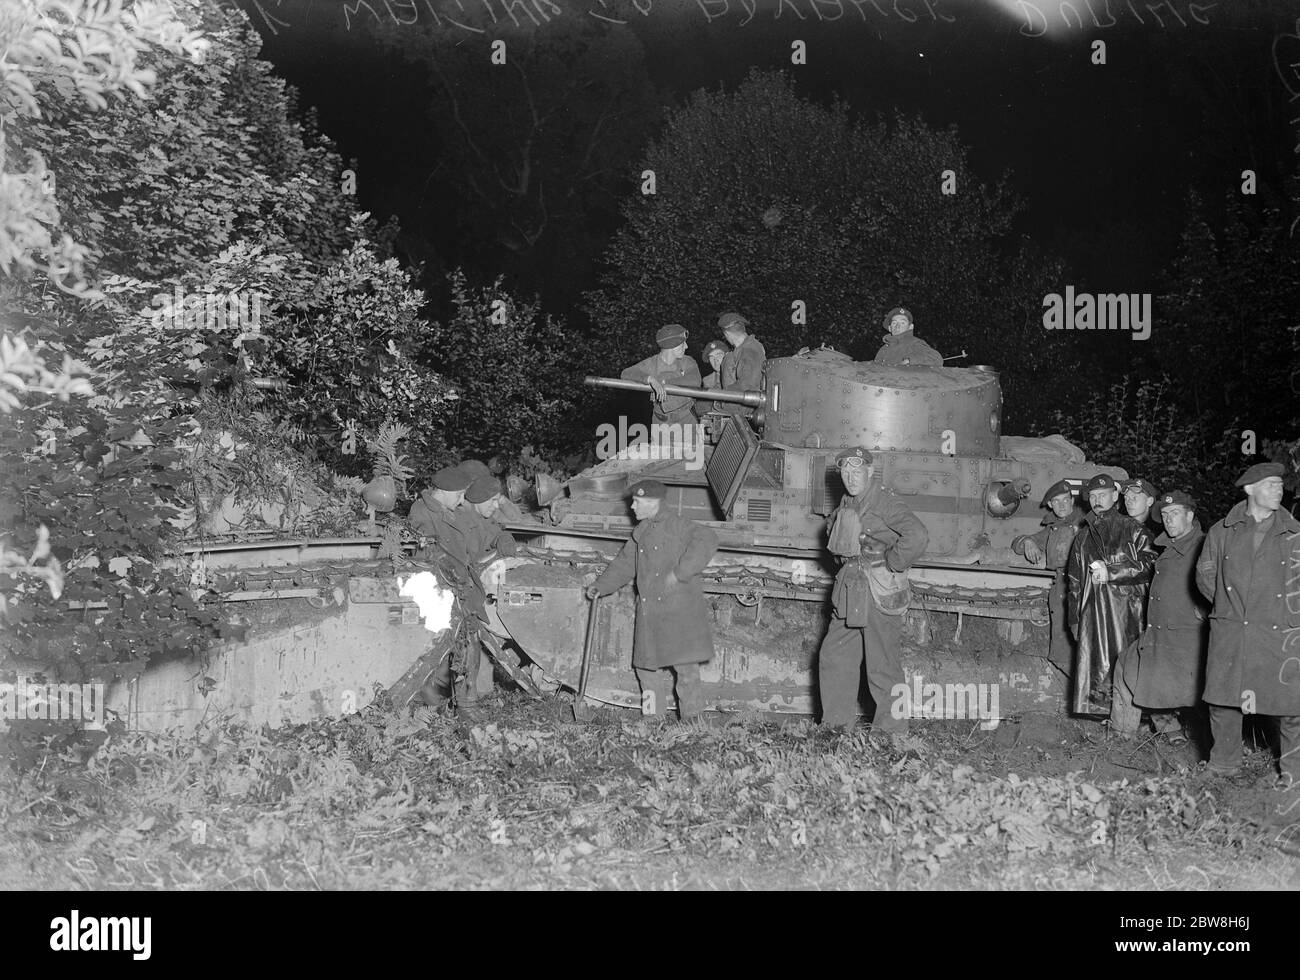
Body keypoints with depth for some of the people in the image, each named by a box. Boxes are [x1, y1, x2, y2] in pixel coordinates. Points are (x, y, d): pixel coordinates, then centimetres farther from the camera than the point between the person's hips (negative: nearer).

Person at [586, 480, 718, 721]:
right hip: (648, 612, 8)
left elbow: (707, 540, -22)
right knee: (647, 667, 11)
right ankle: (652, 717, 21)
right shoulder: (640, 533, 15)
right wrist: (600, 586, 15)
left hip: (678, 612, -8)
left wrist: (680, 572, -26)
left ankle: (692, 718, 3)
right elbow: (624, 563, 23)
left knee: (685, 666, -6)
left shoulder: (676, 526, -9)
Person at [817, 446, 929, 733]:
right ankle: (836, 724, 25)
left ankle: (890, 732, 9)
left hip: (879, 593, -9)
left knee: (883, 668, -1)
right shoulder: (847, 503, 11)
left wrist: (893, 564, -19)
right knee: (833, 657, 14)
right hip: (849, 593, 9)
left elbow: (917, 535, -30)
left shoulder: (882, 502, -16)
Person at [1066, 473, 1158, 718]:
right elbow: (1074, 582, 21)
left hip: (1126, 608, -3)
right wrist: (1075, 619, 14)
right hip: (1093, 612, 4)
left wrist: (1110, 572, -12)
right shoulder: (1083, 537, 20)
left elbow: (1149, 565, -6)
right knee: (1093, 665, -4)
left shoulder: (1132, 530, 7)